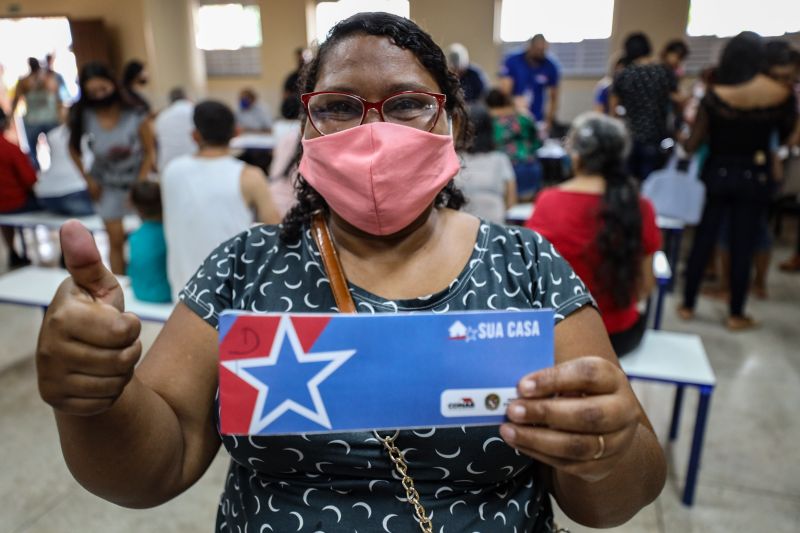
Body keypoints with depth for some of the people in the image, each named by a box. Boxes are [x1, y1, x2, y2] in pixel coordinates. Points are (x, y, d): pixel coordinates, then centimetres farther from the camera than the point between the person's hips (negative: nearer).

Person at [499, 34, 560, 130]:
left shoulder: (551, 67, 1)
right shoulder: (512, 62, -4)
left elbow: (553, 97, 8)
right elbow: (505, 91, -8)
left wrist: (549, 121, 2)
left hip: (537, 121, 1)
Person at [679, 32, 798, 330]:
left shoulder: (715, 95, -13)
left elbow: (693, 143, -11)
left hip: (718, 173, -1)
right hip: (756, 176, 1)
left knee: (703, 239, 9)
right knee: (743, 245, 8)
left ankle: (688, 305, 17)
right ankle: (736, 314, 17)